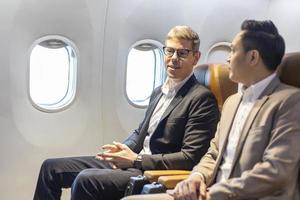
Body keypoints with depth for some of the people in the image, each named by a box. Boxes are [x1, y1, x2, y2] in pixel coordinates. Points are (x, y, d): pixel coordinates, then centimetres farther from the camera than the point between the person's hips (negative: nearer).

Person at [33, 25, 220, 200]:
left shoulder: (202, 98, -9)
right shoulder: (159, 92, 17)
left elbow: (190, 158, -16)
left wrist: (136, 160, -18)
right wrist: (123, 150, 2)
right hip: (132, 161, 9)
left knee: (85, 180, -31)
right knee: (51, 168, 4)